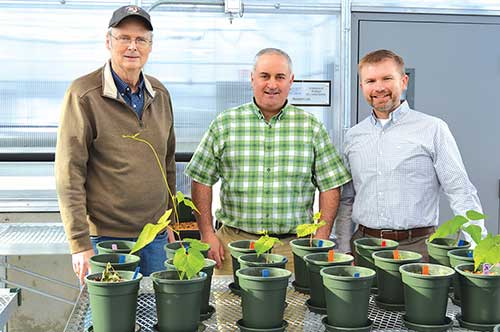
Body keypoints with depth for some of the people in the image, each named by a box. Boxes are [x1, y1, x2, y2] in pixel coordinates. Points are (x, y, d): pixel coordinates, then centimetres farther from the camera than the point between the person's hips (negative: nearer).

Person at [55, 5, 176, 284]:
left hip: (155, 236, 6)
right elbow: (69, 175, -13)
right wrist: (80, 244, -15)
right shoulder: (84, 94, -10)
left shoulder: (160, 94, 8)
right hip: (104, 237, -5)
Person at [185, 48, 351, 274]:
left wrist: (321, 238, -2)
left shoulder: (311, 127, 6)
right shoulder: (225, 124, 4)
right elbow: (201, 181, 6)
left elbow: (330, 185, 6)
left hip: (293, 246, 1)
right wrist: (208, 234, -1)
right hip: (235, 243, 0)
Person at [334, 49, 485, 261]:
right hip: (364, 244, 3)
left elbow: (460, 194, -4)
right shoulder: (353, 136, 11)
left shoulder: (432, 129, -1)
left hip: (416, 246, -3)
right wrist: (343, 251, 9)